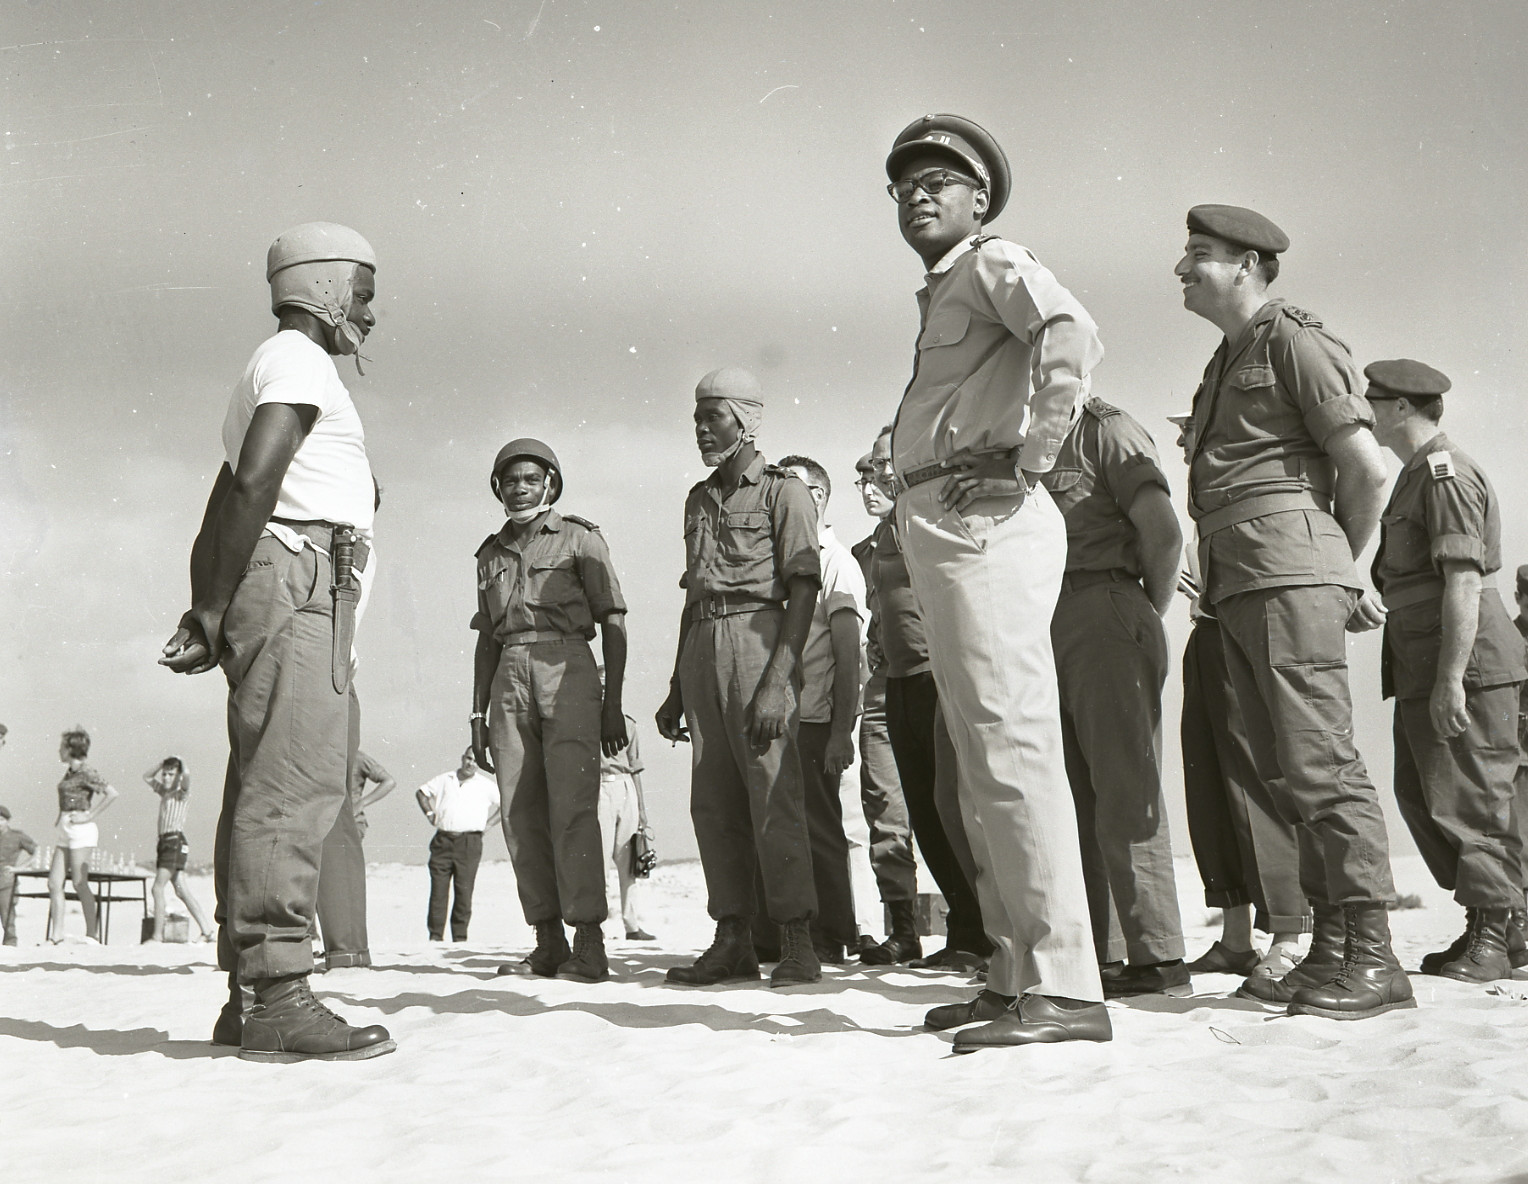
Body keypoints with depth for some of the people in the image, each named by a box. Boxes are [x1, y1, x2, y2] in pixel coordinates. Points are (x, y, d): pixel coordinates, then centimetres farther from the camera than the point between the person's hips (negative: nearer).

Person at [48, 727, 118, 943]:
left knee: (79, 883, -7)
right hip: (66, 831, 9)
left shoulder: (85, 772, -11)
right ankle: (56, 935, 6)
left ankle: (92, 934, -2)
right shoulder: (70, 772, 14)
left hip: (80, 831, -9)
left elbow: (112, 794, -20)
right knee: (54, 883, 4)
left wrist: (89, 816, -17)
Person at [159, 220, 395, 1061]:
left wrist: (204, 614, 16)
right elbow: (256, 480, -17)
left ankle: (248, 997, 8)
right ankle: (278, 999, -17)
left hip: (299, 598, 10)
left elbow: (220, 510, 25)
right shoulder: (296, 360, -2)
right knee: (293, 785, -15)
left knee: (267, 792, 6)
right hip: (297, 579, -10)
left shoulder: (274, 370, 29)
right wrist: (214, 614, -15)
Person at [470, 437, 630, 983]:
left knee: (571, 806, -13)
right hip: (509, 677, 5)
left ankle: (588, 945, -14)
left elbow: (614, 621, 3)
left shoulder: (578, 537, 8)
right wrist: (478, 714, 16)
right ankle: (548, 943, 3)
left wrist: (613, 703, -6)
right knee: (521, 814, -2)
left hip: (567, 669, -5)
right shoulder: (491, 553, 22)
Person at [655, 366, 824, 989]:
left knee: (773, 793, -9)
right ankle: (732, 942, 8)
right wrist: (677, 686, 19)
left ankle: (797, 943, -5)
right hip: (702, 643, 7)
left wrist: (777, 681, -18)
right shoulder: (698, 499, 21)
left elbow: (803, 590, -8)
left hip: (758, 637, -7)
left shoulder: (784, 491, 1)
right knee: (713, 801, 4)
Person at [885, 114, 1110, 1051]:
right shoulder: (941, 298, 27)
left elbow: (1073, 337, -21)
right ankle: (1017, 977, 14)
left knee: (1013, 752, -15)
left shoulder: (993, 264, -1)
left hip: (984, 522, -10)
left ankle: (1065, 986, -15)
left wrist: (1027, 460, -19)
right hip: (943, 534, 10)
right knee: (983, 768, 9)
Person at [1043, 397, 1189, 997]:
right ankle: (1097, 950, 10)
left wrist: (1151, 613, 0)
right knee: (1075, 795, 6)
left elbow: (1163, 531, -8)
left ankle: (1157, 956, -8)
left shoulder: (1105, 427, 1)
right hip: (1051, 627, 8)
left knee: (1124, 790, -10)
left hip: (1106, 615, -8)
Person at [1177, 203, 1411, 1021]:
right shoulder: (1227, 362, 24)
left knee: (1321, 762, -11)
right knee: (1285, 772, 6)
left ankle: (1373, 958, -7)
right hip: (1237, 584, 9)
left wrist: (1342, 563, 6)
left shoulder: (1291, 340, -2)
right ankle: (1333, 949, 10)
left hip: (1287, 571, -9)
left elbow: (1366, 469, -7)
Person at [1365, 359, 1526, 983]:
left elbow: (1464, 579, -20)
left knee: (1466, 797, -6)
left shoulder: (1446, 472, -12)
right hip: (1421, 670, 10)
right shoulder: (1415, 475, 20)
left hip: (1463, 660, -10)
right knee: (1420, 797, 12)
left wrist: (1450, 677, -24)